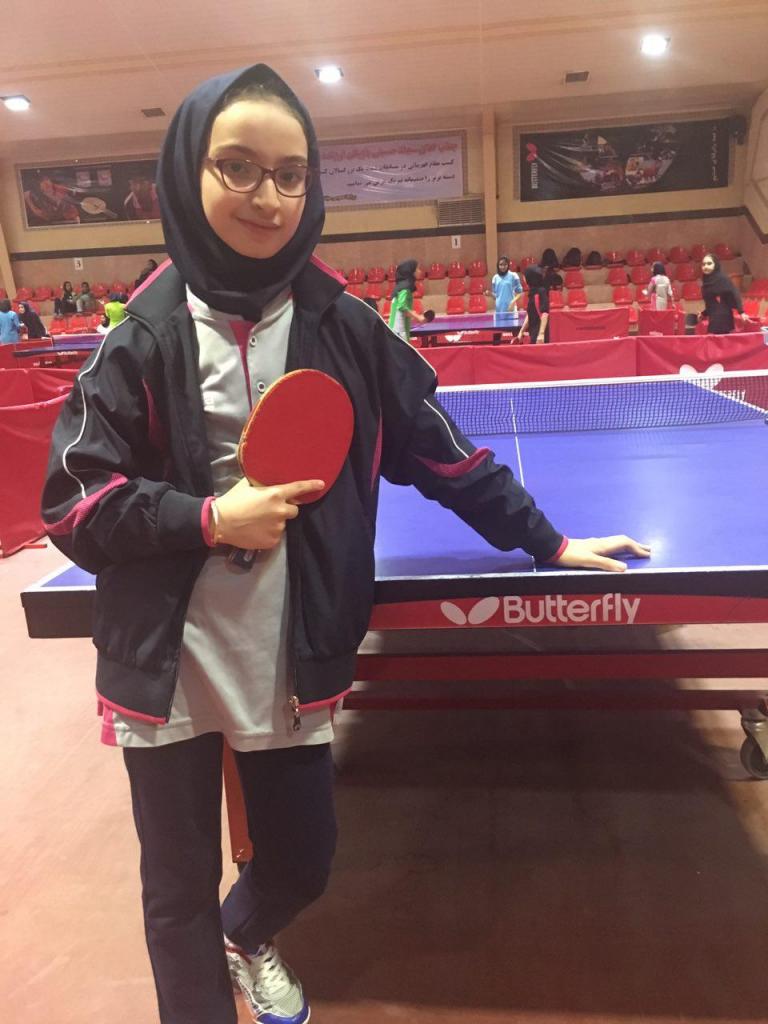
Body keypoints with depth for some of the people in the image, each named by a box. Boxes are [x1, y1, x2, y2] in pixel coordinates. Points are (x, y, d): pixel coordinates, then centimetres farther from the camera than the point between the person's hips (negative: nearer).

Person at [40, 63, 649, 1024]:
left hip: (293, 665, 2)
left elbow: (440, 452, 6)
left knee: (302, 861, 17)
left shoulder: (346, 328, -1)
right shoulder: (146, 334, -6)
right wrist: (209, 518, -17)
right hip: (166, 667, -1)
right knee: (178, 891, 13)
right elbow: (74, 503, -4)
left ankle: (246, 936, 55)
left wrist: (549, 543, 8)